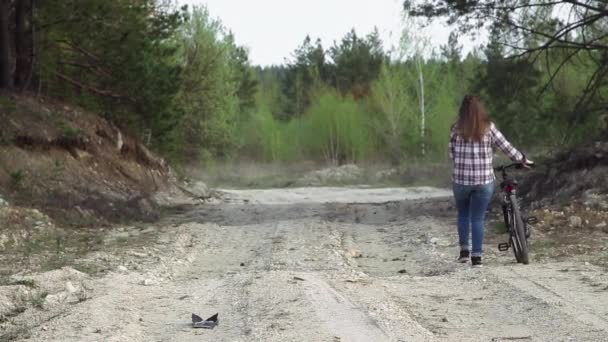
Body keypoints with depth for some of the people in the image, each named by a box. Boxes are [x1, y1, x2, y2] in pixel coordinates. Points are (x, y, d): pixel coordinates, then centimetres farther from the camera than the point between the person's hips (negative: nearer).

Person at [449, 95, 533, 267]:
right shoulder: (488, 127, -3)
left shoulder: (457, 129, -3)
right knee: (478, 218, 7)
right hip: (484, 180, 0)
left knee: (463, 214, 20)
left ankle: (464, 250, 15)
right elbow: (506, 146, 3)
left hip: (461, 179, 0)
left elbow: (451, 154, 2)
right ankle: (476, 256, 3)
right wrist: (522, 159, 17)